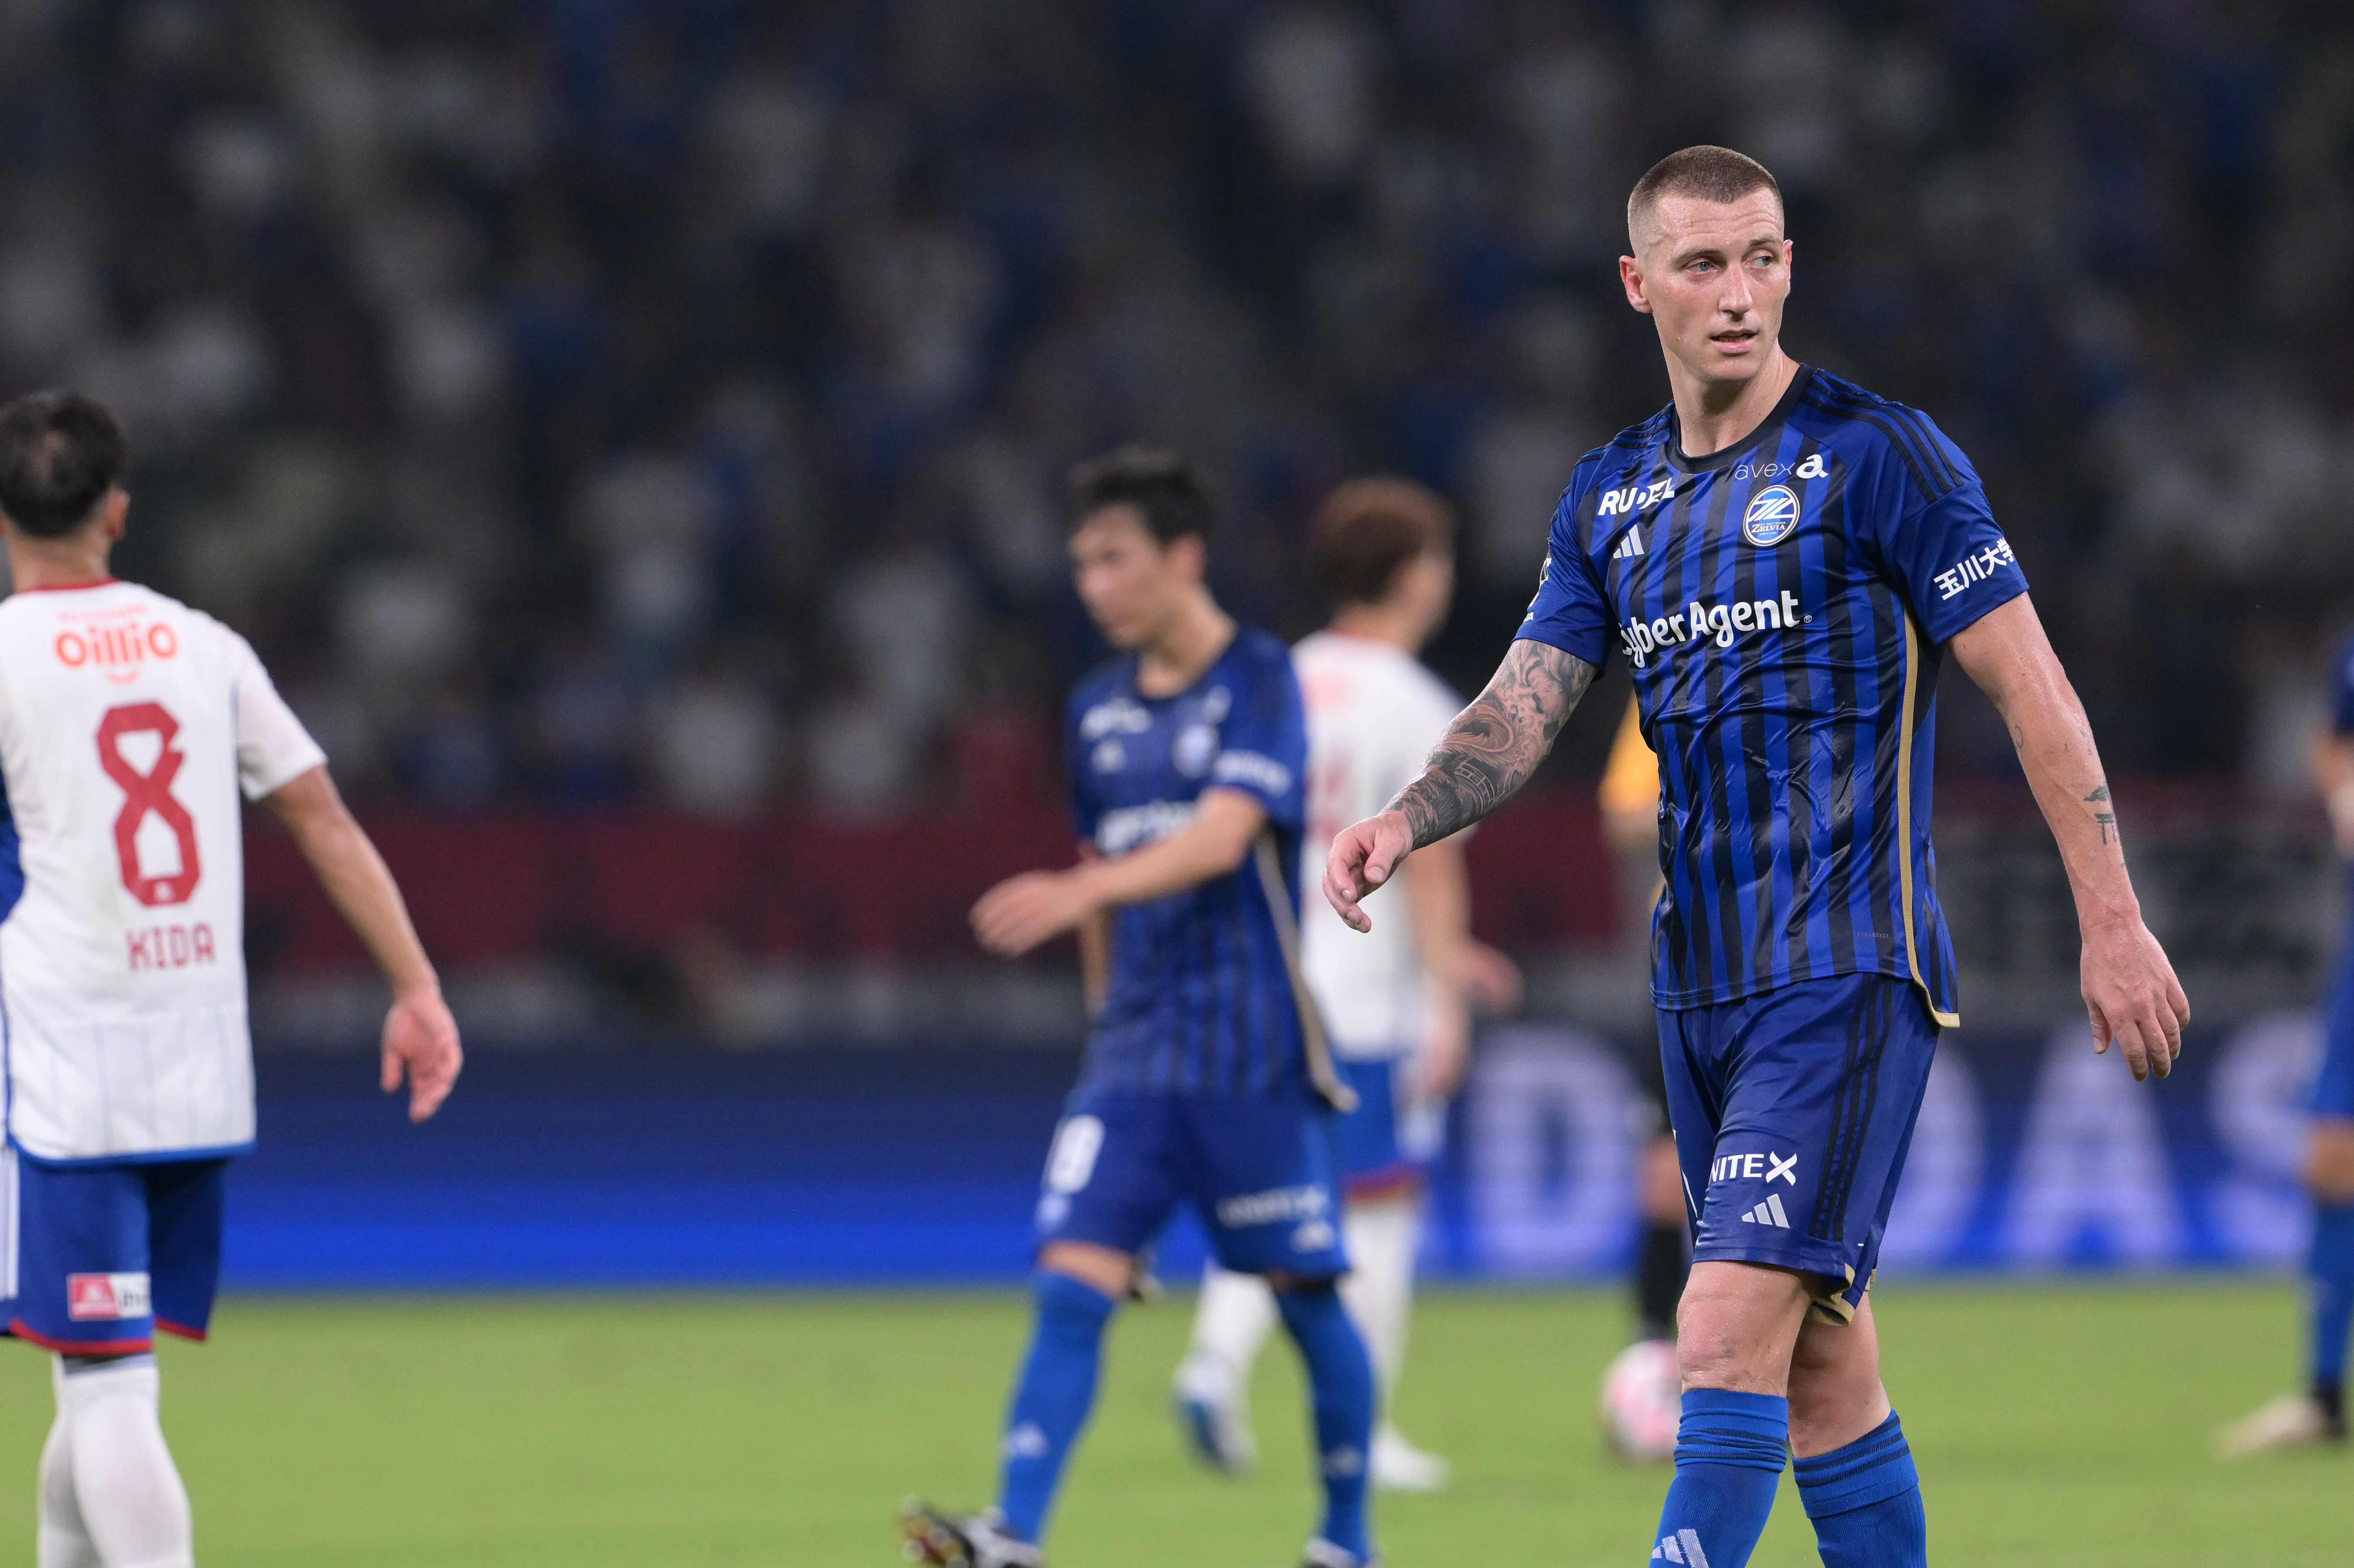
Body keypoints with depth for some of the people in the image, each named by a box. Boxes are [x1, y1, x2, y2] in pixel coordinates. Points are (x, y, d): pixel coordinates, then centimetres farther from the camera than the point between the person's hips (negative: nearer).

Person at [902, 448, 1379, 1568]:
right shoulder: (1099, 711, 11)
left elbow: (1222, 836, -23)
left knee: (1305, 1297, 4)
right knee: (1072, 1285, -10)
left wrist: (1083, 890, -37)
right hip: (1134, 1060, 5)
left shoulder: (1260, 681, -8)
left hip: (1254, 1062, -5)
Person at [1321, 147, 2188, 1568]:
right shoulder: (1611, 495, 13)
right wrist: (1403, 825, -12)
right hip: (1702, 972, 7)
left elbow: (2030, 682, -6)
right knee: (1819, 1346, 11)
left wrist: (2115, 922, -10)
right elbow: (1529, 703, 9)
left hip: (1850, 970, -7)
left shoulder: (1877, 453, -7)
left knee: (1732, 1329, -16)